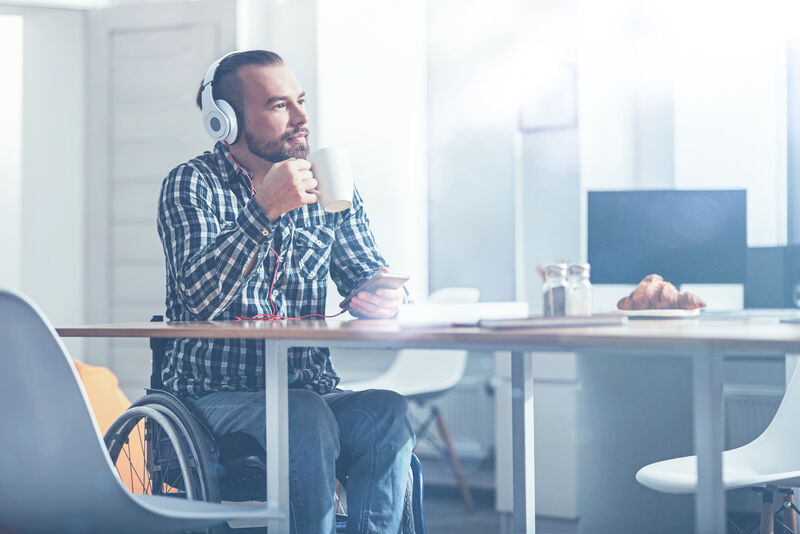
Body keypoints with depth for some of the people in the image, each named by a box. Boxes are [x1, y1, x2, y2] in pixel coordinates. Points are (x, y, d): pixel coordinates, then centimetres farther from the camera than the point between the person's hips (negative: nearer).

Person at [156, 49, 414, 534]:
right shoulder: (192, 185, -3)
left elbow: (366, 277, 9)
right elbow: (201, 297, -17)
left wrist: (384, 298, -16)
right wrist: (264, 209, -28)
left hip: (311, 390, 4)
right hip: (217, 398, -4)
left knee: (388, 412, -26)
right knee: (307, 416, -33)